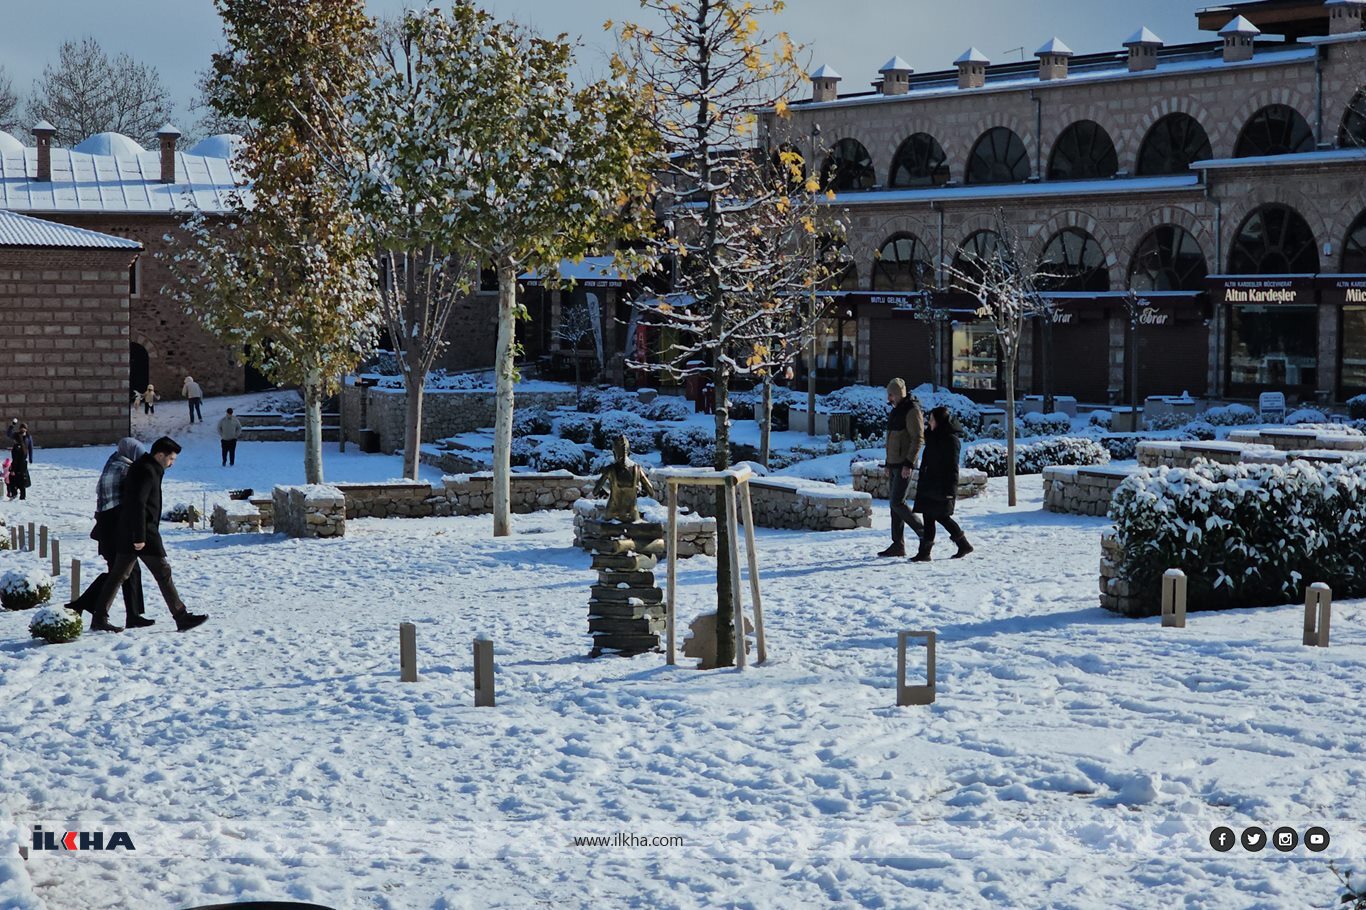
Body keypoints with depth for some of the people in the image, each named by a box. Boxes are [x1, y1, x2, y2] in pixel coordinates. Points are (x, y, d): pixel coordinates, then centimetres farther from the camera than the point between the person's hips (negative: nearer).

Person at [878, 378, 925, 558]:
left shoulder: (912, 411, -12)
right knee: (895, 503, 7)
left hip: (905, 465, -9)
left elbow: (918, 438, -18)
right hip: (895, 464, 9)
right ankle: (898, 545, 9)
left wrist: (908, 464, -22)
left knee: (897, 502, -13)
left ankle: (925, 533, -3)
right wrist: (888, 465, 20)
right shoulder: (896, 411, 17)